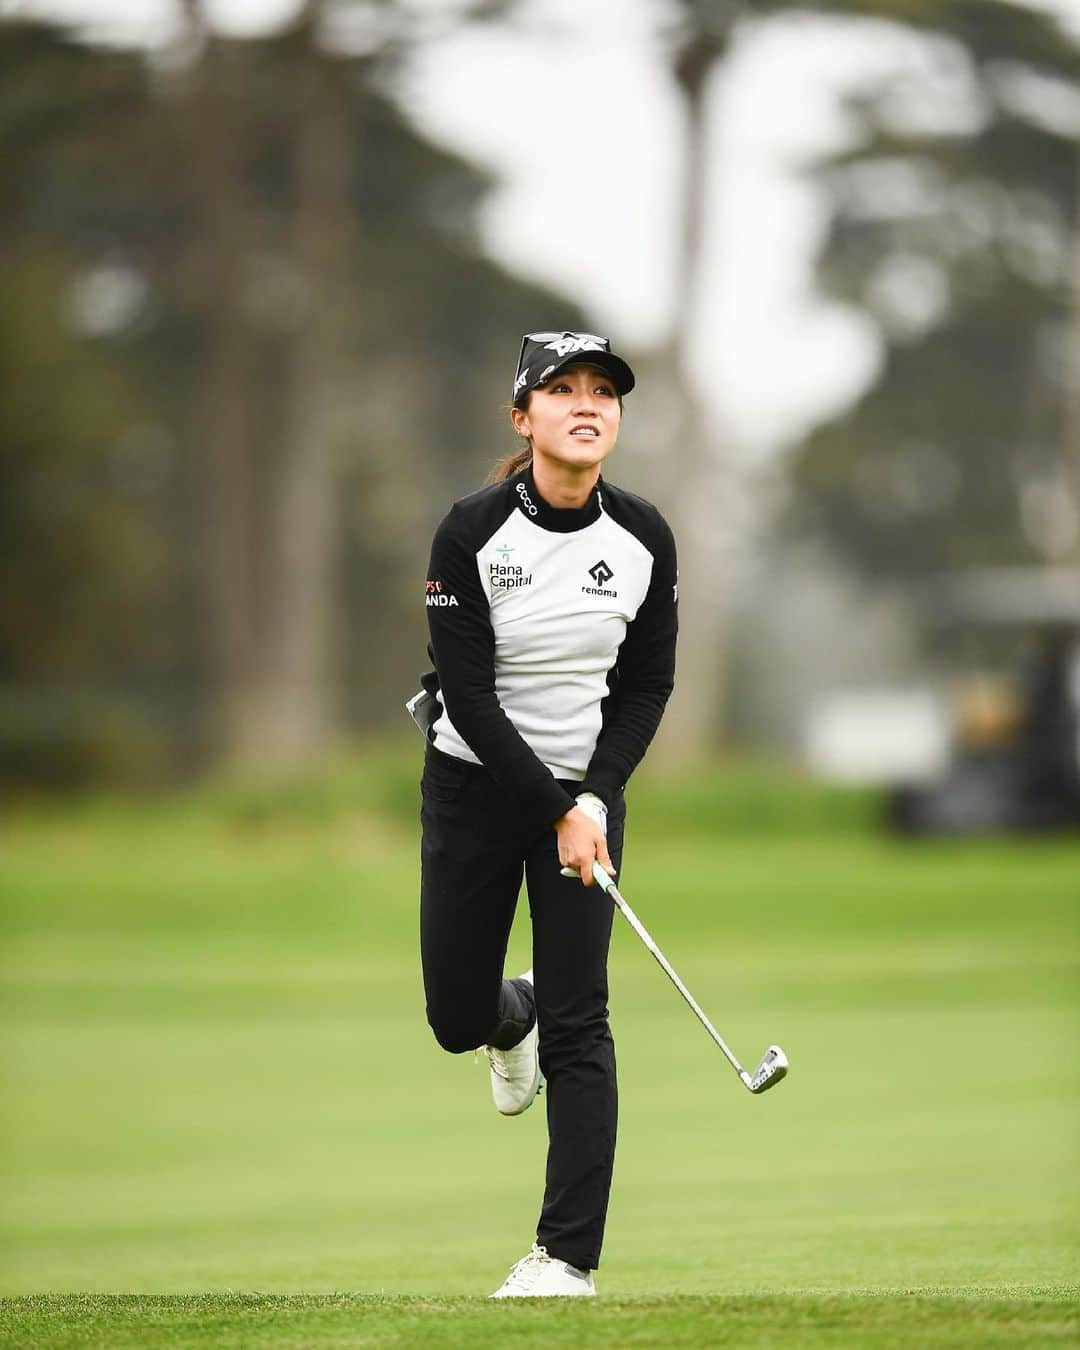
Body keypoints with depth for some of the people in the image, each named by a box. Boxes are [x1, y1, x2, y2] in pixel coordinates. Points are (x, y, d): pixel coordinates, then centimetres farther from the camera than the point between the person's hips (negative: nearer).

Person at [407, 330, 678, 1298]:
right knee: (457, 1018, 5)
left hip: (586, 789, 1)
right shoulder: (472, 532, -17)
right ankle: (511, 1017, 44)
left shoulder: (644, 539, -8)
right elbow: (468, 694, -17)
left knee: (578, 1023, -7)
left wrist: (595, 796, -11)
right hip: (476, 783, -1)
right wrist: (555, 812, -19)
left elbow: (649, 684, 2)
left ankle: (569, 1254, -4)